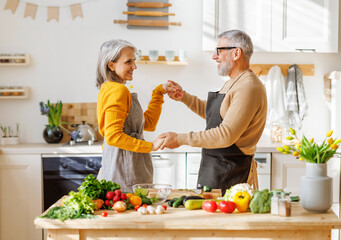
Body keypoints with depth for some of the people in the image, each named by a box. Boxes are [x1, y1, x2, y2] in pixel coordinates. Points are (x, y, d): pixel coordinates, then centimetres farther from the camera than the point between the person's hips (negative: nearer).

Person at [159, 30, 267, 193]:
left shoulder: (249, 88, -20)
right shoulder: (233, 82, 14)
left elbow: (226, 135, -26)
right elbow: (212, 112, 28)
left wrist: (181, 139, -21)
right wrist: (184, 97, 15)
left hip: (231, 173, -10)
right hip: (214, 167, 10)